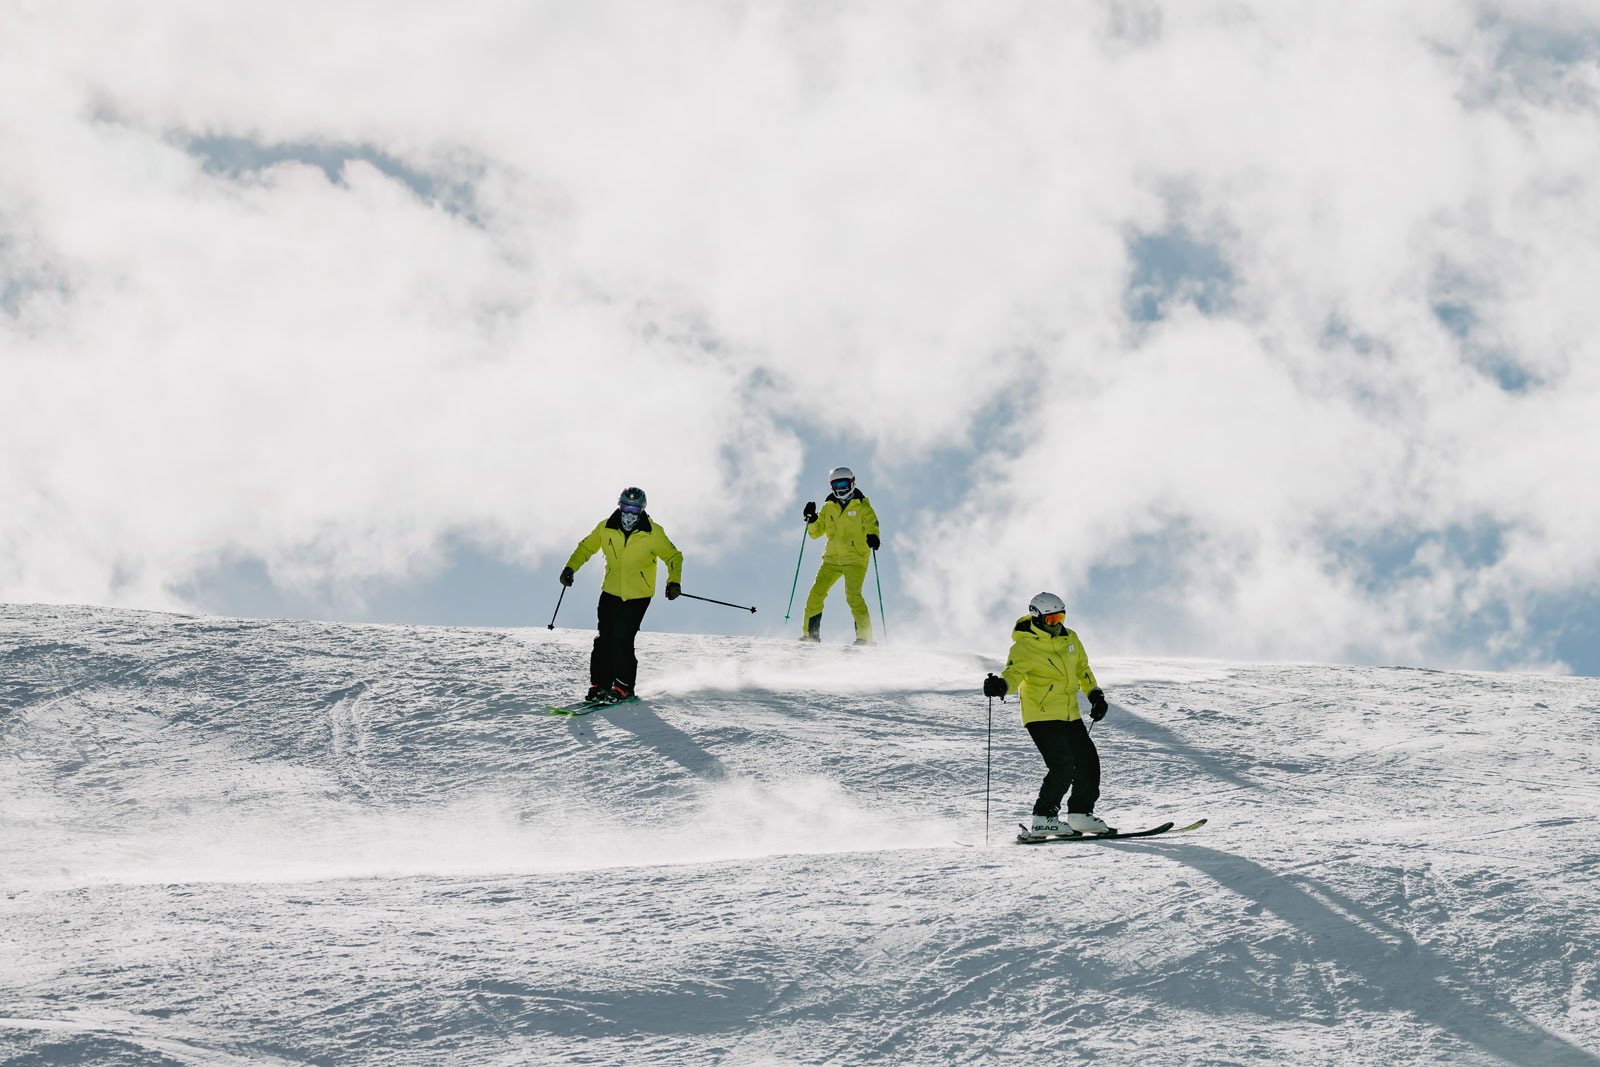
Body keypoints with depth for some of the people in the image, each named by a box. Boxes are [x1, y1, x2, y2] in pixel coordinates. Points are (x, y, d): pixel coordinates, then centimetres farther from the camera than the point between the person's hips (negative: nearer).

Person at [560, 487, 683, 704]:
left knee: (621, 640, -15)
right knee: (604, 639, -2)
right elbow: (586, 548, 12)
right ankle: (600, 684, 11)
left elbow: (673, 557, -1)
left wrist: (673, 582, -16)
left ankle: (623, 687, -2)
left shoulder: (653, 533, -11)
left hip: (638, 596, -3)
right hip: (611, 593, 3)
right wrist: (570, 568, -2)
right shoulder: (606, 529, -4)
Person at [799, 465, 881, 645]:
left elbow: (872, 524, -12)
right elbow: (815, 532, 16)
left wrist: (872, 537, -35)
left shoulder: (861, 506, 1)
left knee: (853, 596, -19)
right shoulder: (828, 508, 13)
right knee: (816, 593, -4)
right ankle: (811, 633, 7)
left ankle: (865, 636, -16)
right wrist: (812, 518, -5)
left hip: (855, 559, -5)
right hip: (832, 559, 5)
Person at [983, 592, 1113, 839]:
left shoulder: (1069, 639, 7)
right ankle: (1043, 819, -9)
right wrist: (1001, 685, -49)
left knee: (1088, 762, 7)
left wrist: (1095, 694, 15)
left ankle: (1081, 814, 24)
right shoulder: (1025, 647, -14)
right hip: (1042, 716, -7)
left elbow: (1082, 668, 22)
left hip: (1070, 716, 7)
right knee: (1063, 766, -19)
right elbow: (1014, 672, -28)